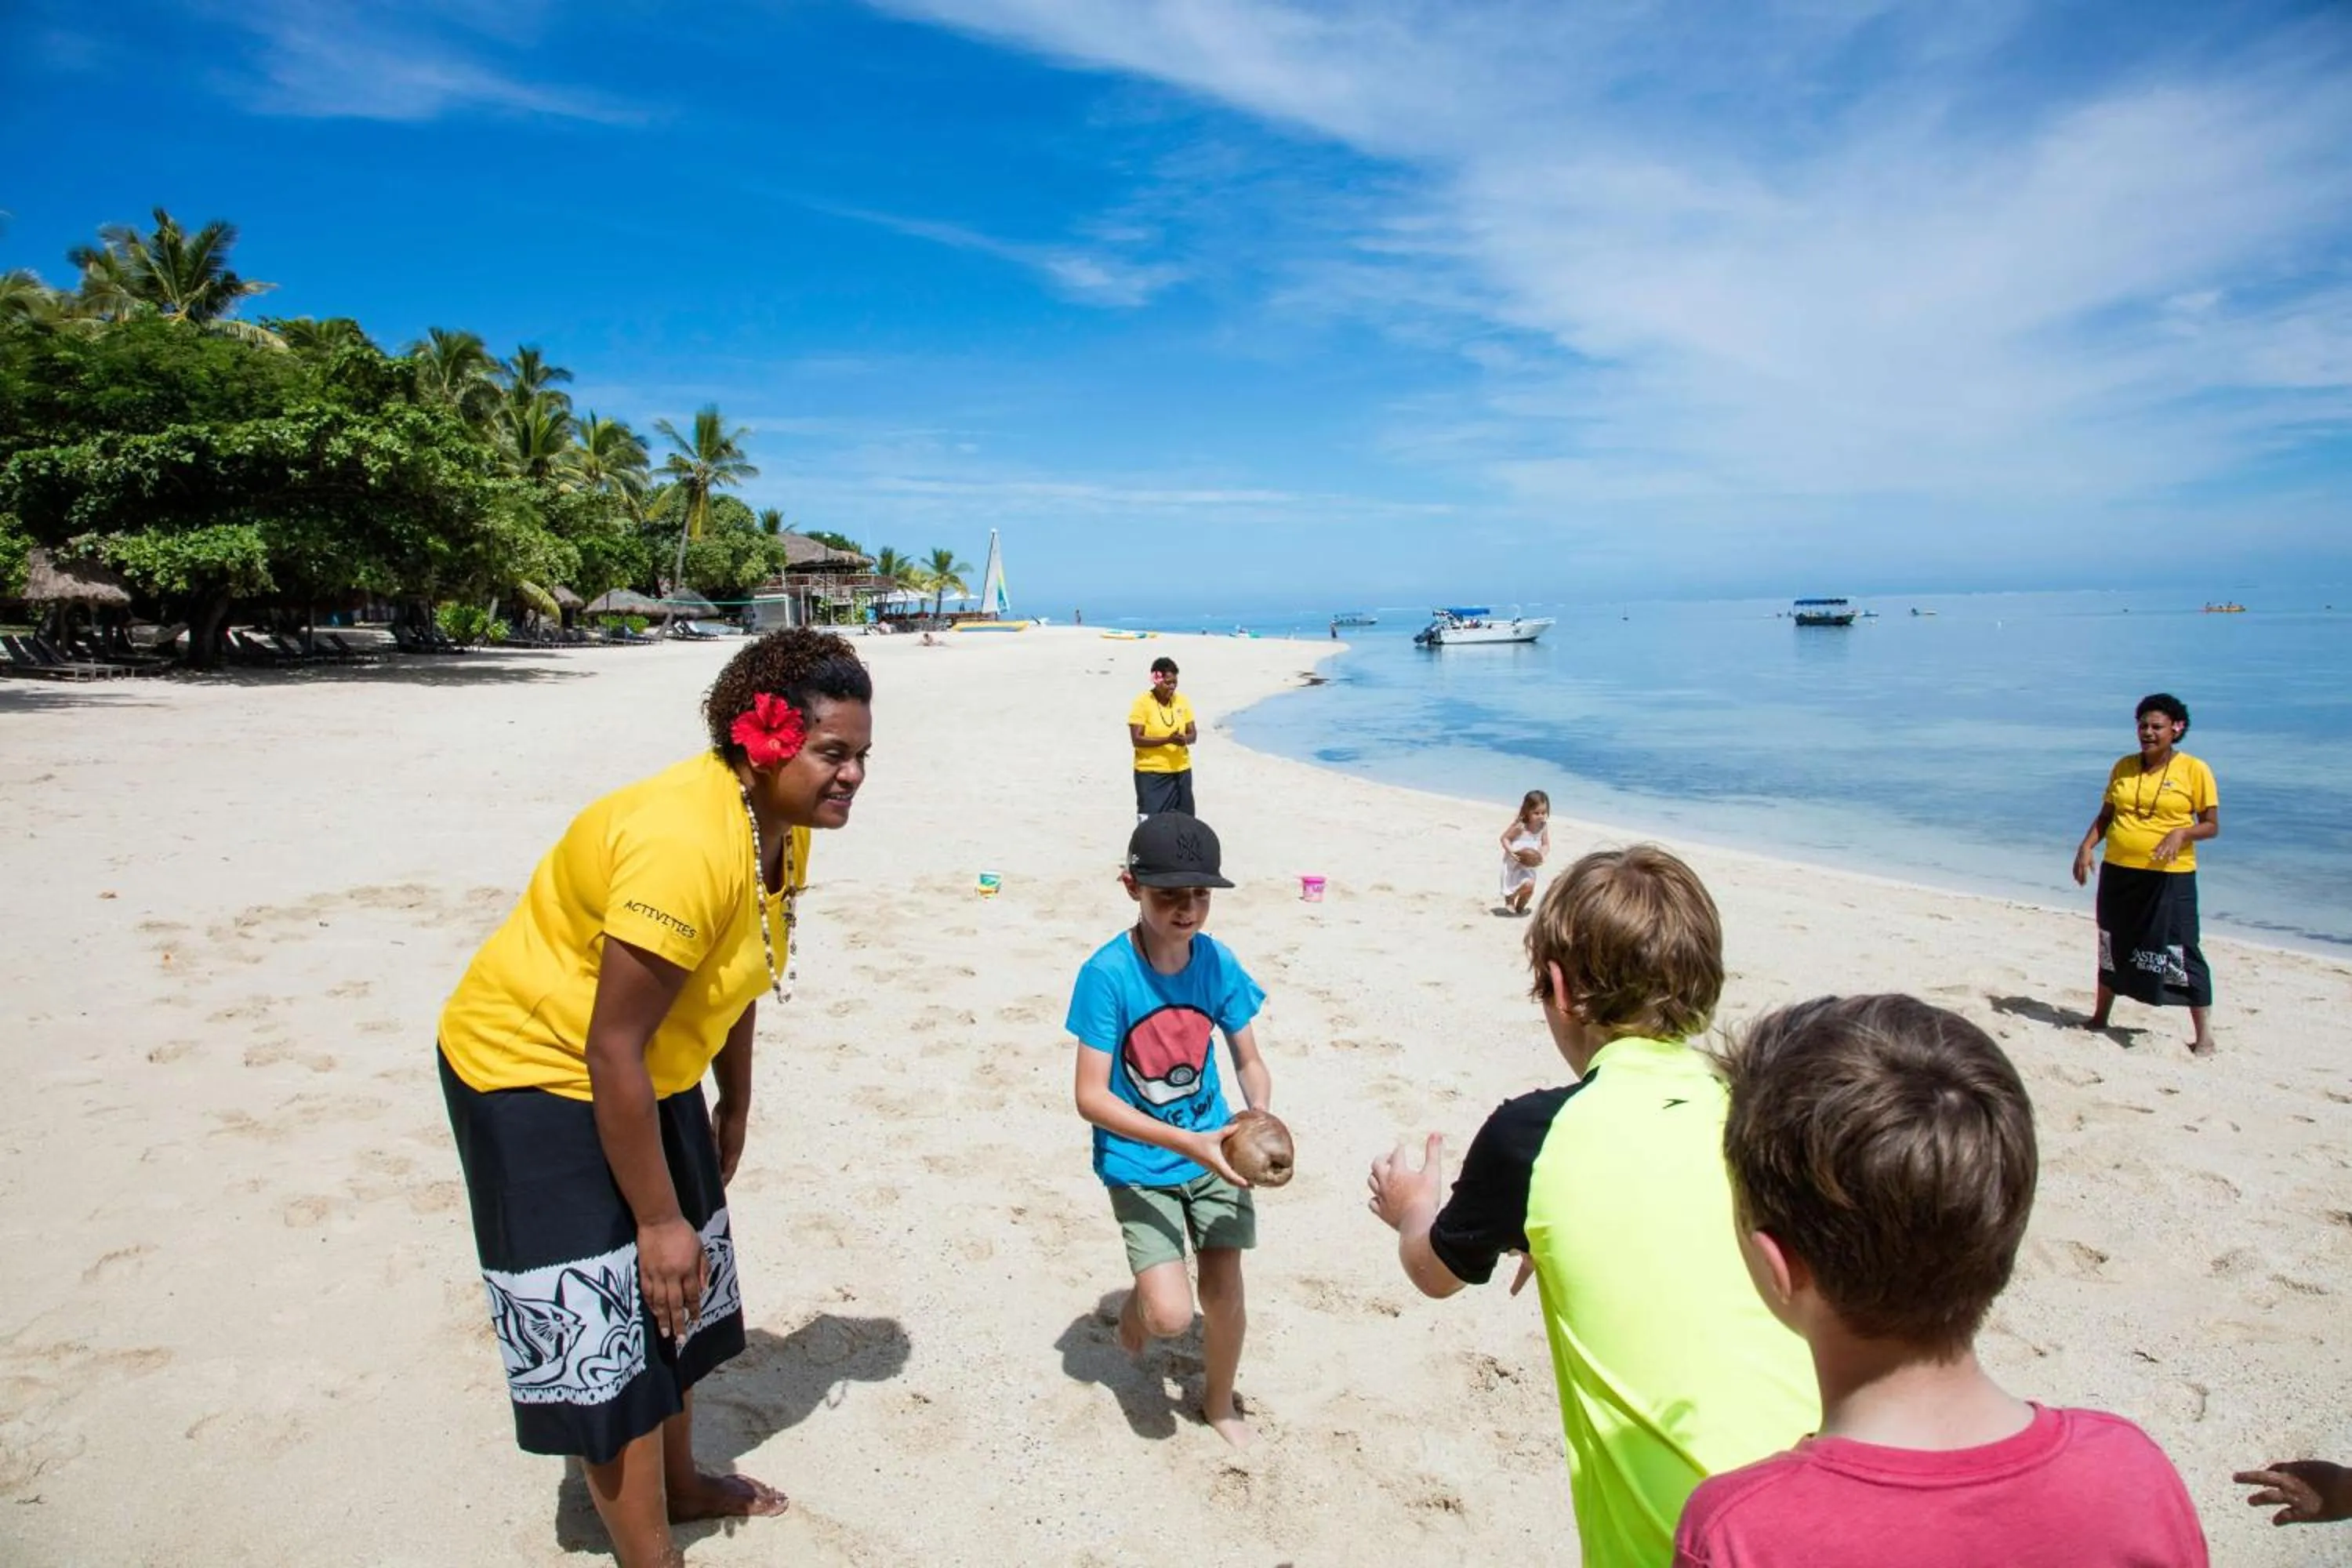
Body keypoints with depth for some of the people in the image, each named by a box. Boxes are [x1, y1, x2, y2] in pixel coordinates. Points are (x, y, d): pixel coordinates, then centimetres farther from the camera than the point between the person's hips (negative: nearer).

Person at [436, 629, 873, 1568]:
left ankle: (679, 1483, 43)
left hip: (644, 1072, 9)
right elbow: (611, 1050, -31)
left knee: (677, 1291, 21)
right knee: (604, 1322, -3)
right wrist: (660, 1219, -22)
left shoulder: (779, 827, -8)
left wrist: (734, 1110, 14)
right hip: (537, 1069, -9)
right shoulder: (686, 845, -35)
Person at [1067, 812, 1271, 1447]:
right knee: (1171, 1314, -11)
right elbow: (1091, 1096, -22)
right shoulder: (1106, 974, -22)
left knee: (1225, 1295, 7)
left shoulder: (1218, 962, -10)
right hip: (1140, 1164, -3)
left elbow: (1250, 1062, 0)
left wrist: (1259, 1120, -21)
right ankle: (1139, 1298, 27)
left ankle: (1219, 1403, 38)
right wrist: (1186, 1143, -30)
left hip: (1214, 1150, 3)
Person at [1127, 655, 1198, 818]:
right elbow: (1137, 739, -14)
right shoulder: (1142, 703, -9)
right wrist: (1167, 740, -24)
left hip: (1180, 772, 5)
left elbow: (1193, 735, 8)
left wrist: (1184, 739, -15)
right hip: (1151, 774, -5)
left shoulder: (1182, 701, 6)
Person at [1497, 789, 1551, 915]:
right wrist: (1511, 851, -30)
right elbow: (1504, 838, -16)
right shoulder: (1520, 826, -23)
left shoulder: (1544, 827, -10)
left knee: (1530, 890, 9)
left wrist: (1542, 854, -24)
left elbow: (1546, 846, -3)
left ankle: (1520, 907, 40)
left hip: (1529, 864, 5)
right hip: (1514, 863, -5)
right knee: (1528, 884, -21)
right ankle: (1509, 899, 6)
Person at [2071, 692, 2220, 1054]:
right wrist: (2086, 847, -2)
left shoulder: (2194, 770, -5)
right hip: (2118, 873, 5)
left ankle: (2203, 1033, 8)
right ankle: (2100, 1015, 30)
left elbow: (2211, 825, -4)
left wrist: (2181, 834, -23)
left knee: (2179, 952, -4)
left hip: (2170, 877, -4)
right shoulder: (2124, 767, 7)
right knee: (2113, 946, 16)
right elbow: (2105, 816, 12)